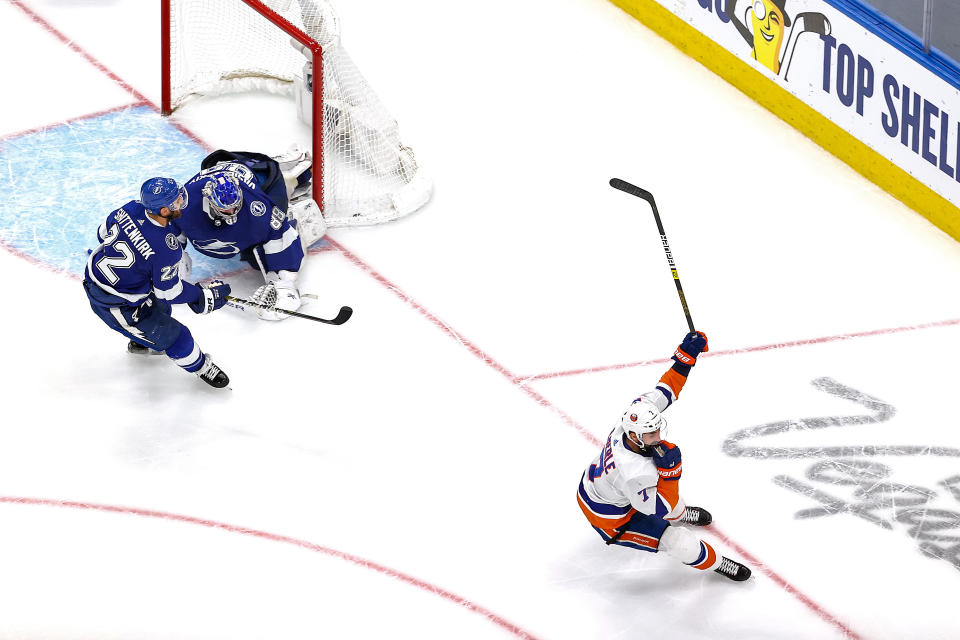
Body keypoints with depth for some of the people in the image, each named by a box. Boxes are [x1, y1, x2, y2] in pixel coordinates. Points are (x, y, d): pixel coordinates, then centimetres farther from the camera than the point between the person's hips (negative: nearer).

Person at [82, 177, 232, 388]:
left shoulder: (132, 208, -16)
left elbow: (104, 233, 4)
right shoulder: (166, 249, -36)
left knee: (159, 308, 33)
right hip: (115, 304, -8)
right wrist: (204, 295, -6)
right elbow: (168, 291, -20)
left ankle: (140, 343, 59)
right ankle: (200, 366, 33)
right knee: (172, 335, 9)